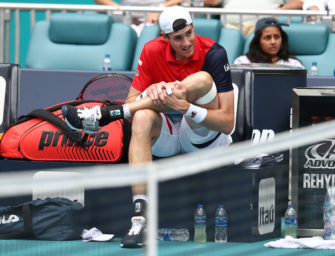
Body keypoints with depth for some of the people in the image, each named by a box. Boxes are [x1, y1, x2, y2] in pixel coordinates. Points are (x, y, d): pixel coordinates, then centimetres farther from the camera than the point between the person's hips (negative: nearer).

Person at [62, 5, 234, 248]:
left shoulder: (213, 53, -15)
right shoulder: (153, 51, -5)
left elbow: (228, 123, -20)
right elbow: (132, 102, -5)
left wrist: (185, 106, -34)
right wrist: (151, 93, -27)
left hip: (206, 135, -2)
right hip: (166, 137, 2)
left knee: (201, 80, -28)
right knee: (142, 117, -33)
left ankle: (103, 114, -24)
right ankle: (139, 218, -43)